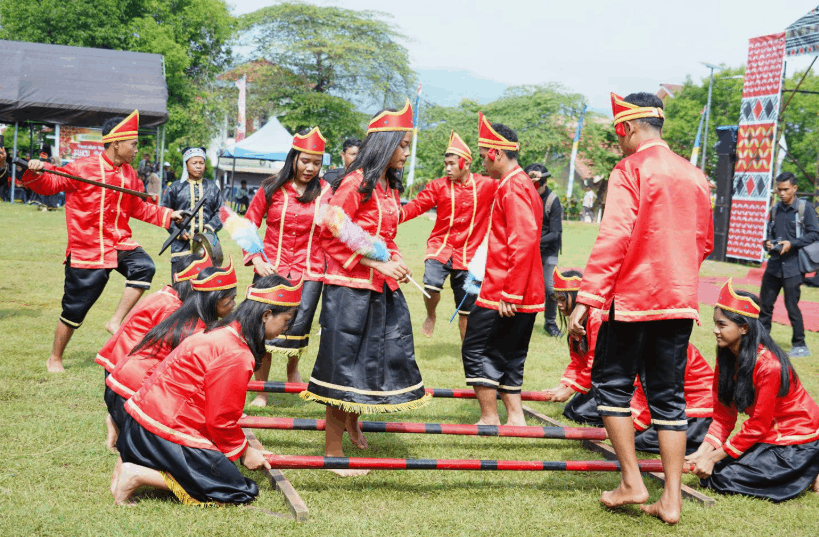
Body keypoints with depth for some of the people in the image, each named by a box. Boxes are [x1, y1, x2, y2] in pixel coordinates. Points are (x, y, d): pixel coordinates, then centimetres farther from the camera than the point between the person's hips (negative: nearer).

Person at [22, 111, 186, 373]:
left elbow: (139, 208, 20)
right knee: (75, 309, 1)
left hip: (119, 243, 5)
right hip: (87, 248, -5)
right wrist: (36, 173, -26)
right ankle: (55, 358, 22)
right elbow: (49, 184, -6)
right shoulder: (83, 168, -11)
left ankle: (116, 322, -11)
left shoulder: (129, 174, 8)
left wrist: (167, 215, 13)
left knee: (144, 267, -24)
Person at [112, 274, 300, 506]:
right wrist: (243, 451, 3)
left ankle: (133, 463, 6)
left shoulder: (222, 334, 12)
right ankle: (137, 475, -11)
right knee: (239, 491, -7)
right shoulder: (235, 356, -20)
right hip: (165, 432, -10)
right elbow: (220, 419, -14)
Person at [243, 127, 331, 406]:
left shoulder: (326, 192, 2)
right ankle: (260, 391, 15)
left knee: (297, 329, -2)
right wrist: (255, 259, -6)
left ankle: (293, 368, 33)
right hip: (271, 269, 0)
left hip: (309, 272, 0)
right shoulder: (272, 189, 3)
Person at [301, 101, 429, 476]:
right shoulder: (356, 182, -13)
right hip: (350, 287, -8)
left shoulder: (391, 187, 13)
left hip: (383, 288, 8)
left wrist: (395, 263, 5)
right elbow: (332, 235, -15)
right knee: (345, 361, -2)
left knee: (384, 354, 13)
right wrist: (377, 263, -18)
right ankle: (333, 450, 8)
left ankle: (352, 422, 37)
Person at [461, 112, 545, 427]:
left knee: (476, 351, -1)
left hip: (503, 295, -10)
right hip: (526, 295, 10)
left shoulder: (512, 188, -15)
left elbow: (524, 242, -25)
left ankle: (490, 419, 2)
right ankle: (515, 417, 15)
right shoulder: (522, 184, 18)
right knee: (509, 356, 14)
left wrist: (510, 294, -25)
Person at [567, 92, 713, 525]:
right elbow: (704, 242, 18)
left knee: (612, 383, 8)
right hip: (681, 300, 6)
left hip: (633, 298, -6)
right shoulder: (693, 175, 11)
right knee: (669, 395, 9)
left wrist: (587, 298, -18)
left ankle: (631, 482, 5)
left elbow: (613, 237, -18)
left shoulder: (630, 170, -9)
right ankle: (671, 499, 8)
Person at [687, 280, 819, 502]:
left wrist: (714, 457, -17)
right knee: (709, 473, -6)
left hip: (797, 440, -8)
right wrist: (702, 453, -11)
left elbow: (757, 426, -21)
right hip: (767, 436, 8)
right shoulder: (727, 357, -2)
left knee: (722, 477, -17)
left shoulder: (769, 365, -27)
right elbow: (723, 415, 1)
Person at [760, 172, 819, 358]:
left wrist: (792, 243, -18)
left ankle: (800, 346, 8)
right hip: (774, 264, 5)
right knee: (765, 303, 7)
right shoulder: (775, 210, 12)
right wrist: (768, 243, -1)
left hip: (793, 266, -5)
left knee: (791, 306, -3)